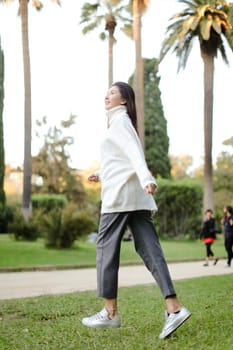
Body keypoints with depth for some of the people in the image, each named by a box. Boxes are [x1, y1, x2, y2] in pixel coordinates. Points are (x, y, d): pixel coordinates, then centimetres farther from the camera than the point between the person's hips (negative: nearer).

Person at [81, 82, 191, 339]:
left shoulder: (120, 121, -2)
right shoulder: (121, 122, 26)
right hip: (136, 196, 9)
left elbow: (135, 153, -19)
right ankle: (174, 308, -12)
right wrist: (101, 175, 44)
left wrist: (146, 179, -33)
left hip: (120, 194, -9)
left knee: (106, 248, 0)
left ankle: (110, 312, 3)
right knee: (149, 249, -2)